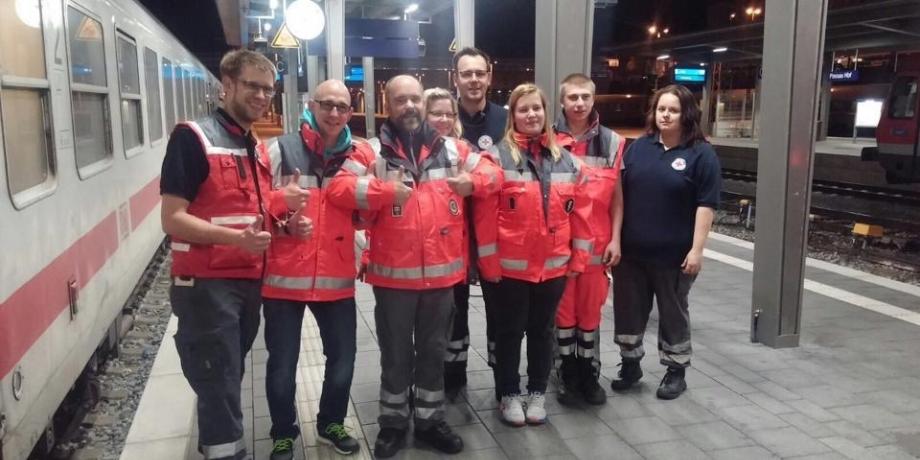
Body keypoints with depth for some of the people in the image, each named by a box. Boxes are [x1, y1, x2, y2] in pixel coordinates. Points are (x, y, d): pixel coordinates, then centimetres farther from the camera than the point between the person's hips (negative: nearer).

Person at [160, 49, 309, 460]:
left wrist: (288, 224, 2)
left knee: (228, 379, 20)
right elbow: (172, 219, -17)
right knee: (219, 387, -1)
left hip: (250, 282, 8)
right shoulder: (192, 137, -10)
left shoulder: (257, 148, 14)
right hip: (206, 284, -7)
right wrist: (235, 237, -30)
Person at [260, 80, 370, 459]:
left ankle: (330, 423, 37)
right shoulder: (281, 149, -3)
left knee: (343, 357, 12)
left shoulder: (359, 153, 4)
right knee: (282, 363, 7)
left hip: (337, 276, 3)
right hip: (285, 277, -2)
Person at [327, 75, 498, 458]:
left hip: (441, 271, 3)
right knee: (396, 353, 11)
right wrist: (385, 191, -23)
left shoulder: (450, 149, 7)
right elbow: (339, 188, -13)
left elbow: (490, 172, 15)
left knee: (433, 351, 16)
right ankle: (393, 423, 29)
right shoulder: (372, 152, -3)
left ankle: (430, 420, 33)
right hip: (394, 273, -3)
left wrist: (472, 182, -7)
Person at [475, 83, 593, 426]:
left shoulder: (565, 159, 5)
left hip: (554, 266, 4)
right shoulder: (498, 156, -7)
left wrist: (579, 256, 5)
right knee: (510, 331, 11)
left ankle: (537, 393, 31)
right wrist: (488, 261, -12)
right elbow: (485, 214, -10)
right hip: (511, 266, -3)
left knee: (542, 330, 16)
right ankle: (509, 395, 27)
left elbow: (580, 210, 7)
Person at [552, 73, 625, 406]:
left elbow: (616, 196, 6)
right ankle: (568, 377, 22)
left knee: (591, 312, 10)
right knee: (563, 312, 8)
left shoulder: (612, 142, 4)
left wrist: (615, 238, 0)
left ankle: (590, 376, 25)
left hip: (596, 242, 1)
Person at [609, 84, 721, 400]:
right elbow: (620, 193, 7)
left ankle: (676, 372, 26)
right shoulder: (638, 147, 7)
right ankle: (630, 364, 30)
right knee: (628, 310, 12)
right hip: (631, 250, 4)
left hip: (673, 253, -3)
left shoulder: (701, 154, -4)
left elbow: (706, 204, -9)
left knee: (673, 313, 11)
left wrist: (696, 249, -14)